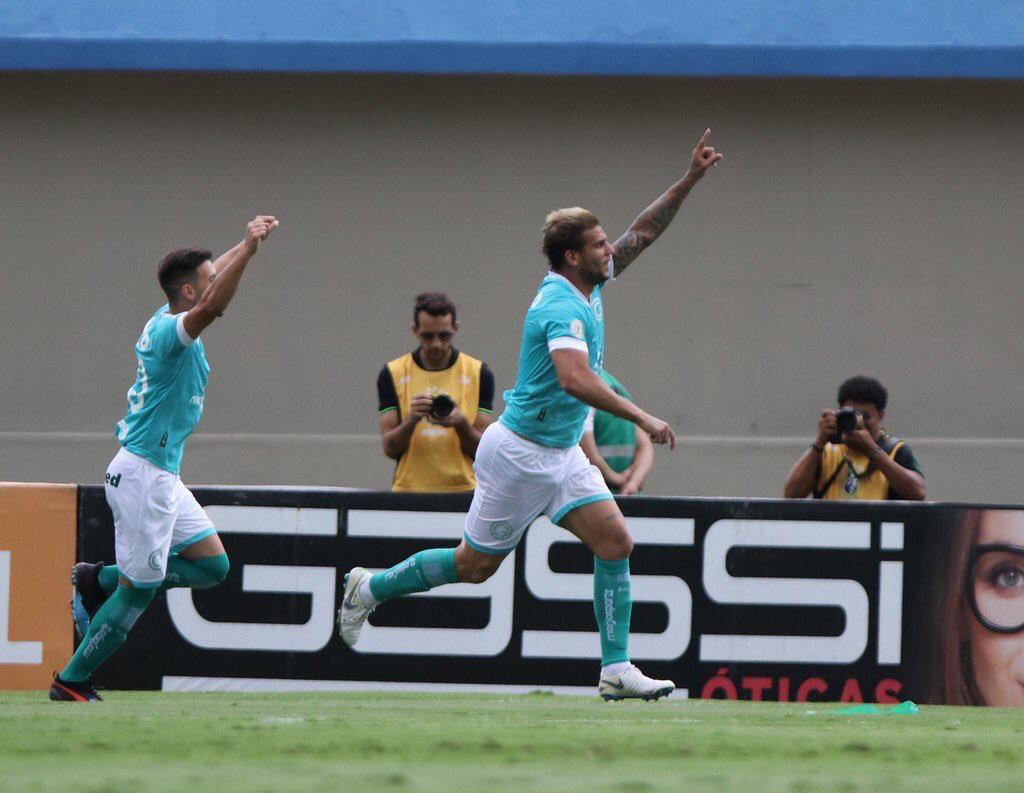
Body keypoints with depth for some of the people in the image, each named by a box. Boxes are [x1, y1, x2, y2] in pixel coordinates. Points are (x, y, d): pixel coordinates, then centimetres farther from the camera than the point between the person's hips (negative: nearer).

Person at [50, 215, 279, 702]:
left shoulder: (166, 320, 10)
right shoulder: (170, 331, -18)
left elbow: (212, 281, 30)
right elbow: (212, 306, -39)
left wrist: (246, 245, 29)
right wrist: (248, 249, -42)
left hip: (162, 476, 10)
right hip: (142, 474, -10)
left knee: (213, 565, 10)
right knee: (139, 590, -2)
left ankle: (98, 580, 16)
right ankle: (71, 682, 8)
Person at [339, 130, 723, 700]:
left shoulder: (590, 288, 4)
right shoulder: (561, 308, -24)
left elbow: (644, 231, 15)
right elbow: (576, 380, -39)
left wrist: (690, 180, 6)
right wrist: (642, 419, -38)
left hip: (563, 454, 9)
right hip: (522, 453, -9)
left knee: (615, 542, -6)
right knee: (476, 564, 5)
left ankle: (616, 669, -6)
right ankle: (371, 588, 26)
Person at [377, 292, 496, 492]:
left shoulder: (477, 373, 4)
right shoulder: (393, 374, 4)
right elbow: (390, 449, 1)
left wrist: (460, 423, -18)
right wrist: (412, 419, -18)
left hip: (463, 490, 0)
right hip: (409, 489, 0)